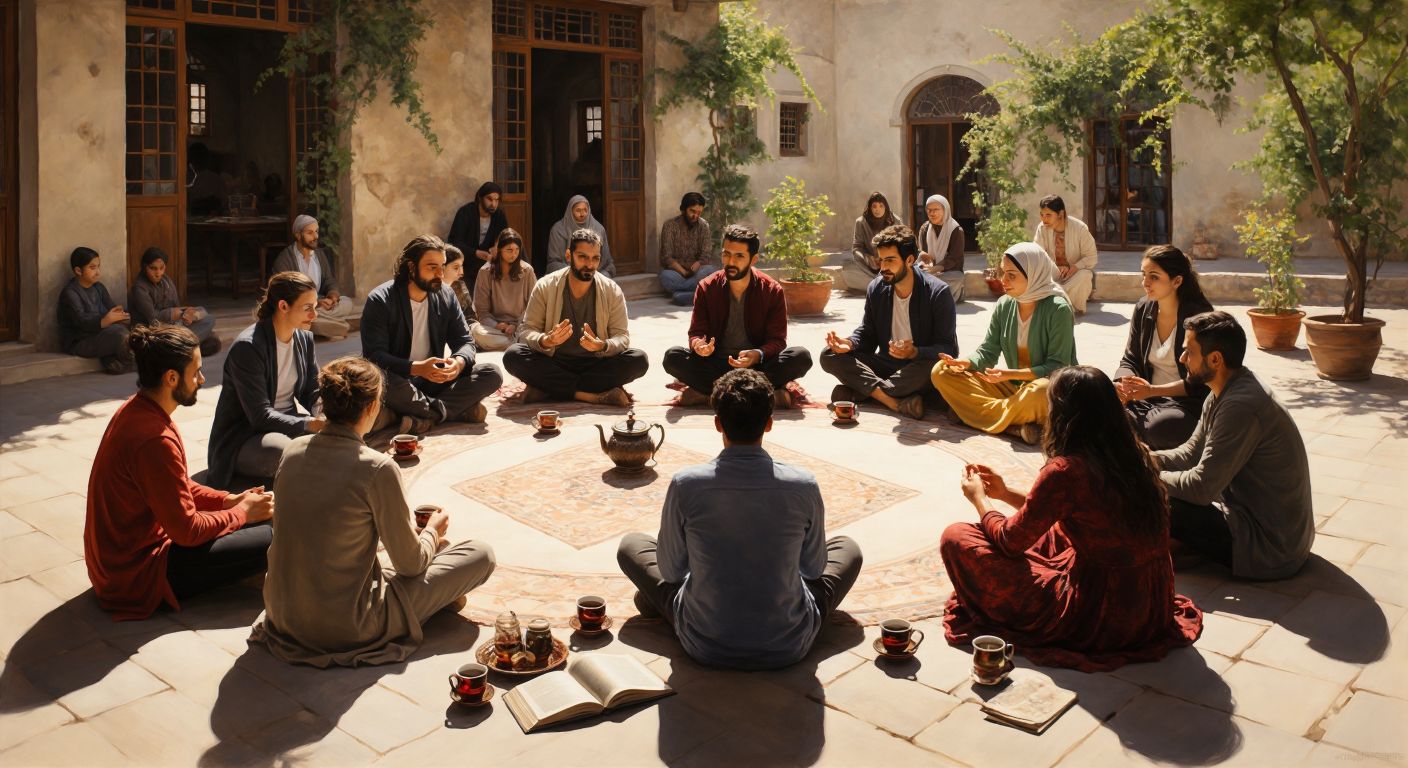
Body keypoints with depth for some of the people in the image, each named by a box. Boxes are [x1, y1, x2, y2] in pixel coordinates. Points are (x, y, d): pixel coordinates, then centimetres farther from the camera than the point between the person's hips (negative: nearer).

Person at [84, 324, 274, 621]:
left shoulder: (135, 409, 2)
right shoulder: (155, 440, -29)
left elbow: (179, 487, 14)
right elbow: (187, 530, -23)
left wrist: (228, 499, 4)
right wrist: (242, 512, -8)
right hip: (135, 578, -10)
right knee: (269, 540, -14)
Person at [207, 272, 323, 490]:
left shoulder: (305, 339, 3)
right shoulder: (248, 347, -20)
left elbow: (313, 393, 8)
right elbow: (260, 416, -24)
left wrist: (327, 418, -14)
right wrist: (311, 424, -32)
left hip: (287, 423, 7)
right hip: (242, 437, -7)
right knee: (284, 452, -39)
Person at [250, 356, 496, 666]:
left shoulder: (294, 450, -2)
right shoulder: (377, 469, -21)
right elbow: (411, 563, -11)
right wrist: (433, 532, 12)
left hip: (283, 614, 7)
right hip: (346, 629, -7)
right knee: (481, 554, 2)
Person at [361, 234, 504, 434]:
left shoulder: (445, 296, 5)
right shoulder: (379, 301, -11)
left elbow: (465, 341, 4)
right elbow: (374, 356, -19)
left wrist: (459, 362, -22)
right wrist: (416, 368, -35)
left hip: (433, 380, 5)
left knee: (492, 374, -16)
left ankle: (421, 416, -27)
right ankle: (459, 410, -24)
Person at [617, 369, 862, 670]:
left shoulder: (685, 484, -18)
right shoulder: (804, 485, -16)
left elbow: (671, 571, -4)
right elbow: (814, 569, 0)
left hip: (703, 647, 0)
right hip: (789, 648, 0)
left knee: (631, 545, 20)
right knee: (847, 548, 25)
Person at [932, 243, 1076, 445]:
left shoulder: (1058, 309, -14)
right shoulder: (1004, 305, 2)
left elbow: (1058, 367, -16)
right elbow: (987, 352, 5)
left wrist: (1011, 373, -27)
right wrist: (965, 363, -18)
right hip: (1013, 387, 6)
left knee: (1041, 391, -44)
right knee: (942, 372, -8)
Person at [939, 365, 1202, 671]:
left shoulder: (1065, 471, -22)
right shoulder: (1137, 454, 1)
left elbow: (1010, 540, -8)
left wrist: (979, 498, 12)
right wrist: (1006, 492, 21)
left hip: (1099, 615, -8)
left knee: (956, 538, -2)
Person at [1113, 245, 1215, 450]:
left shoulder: (1199, 316, -13)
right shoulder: (1143, 309, 5)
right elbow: (1130, 360, 9)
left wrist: (1153, 390, -25)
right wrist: (1122, 385, -15)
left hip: (1187, 402, -5)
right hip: (1148, 397, 5)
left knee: (1161, 427, -36)